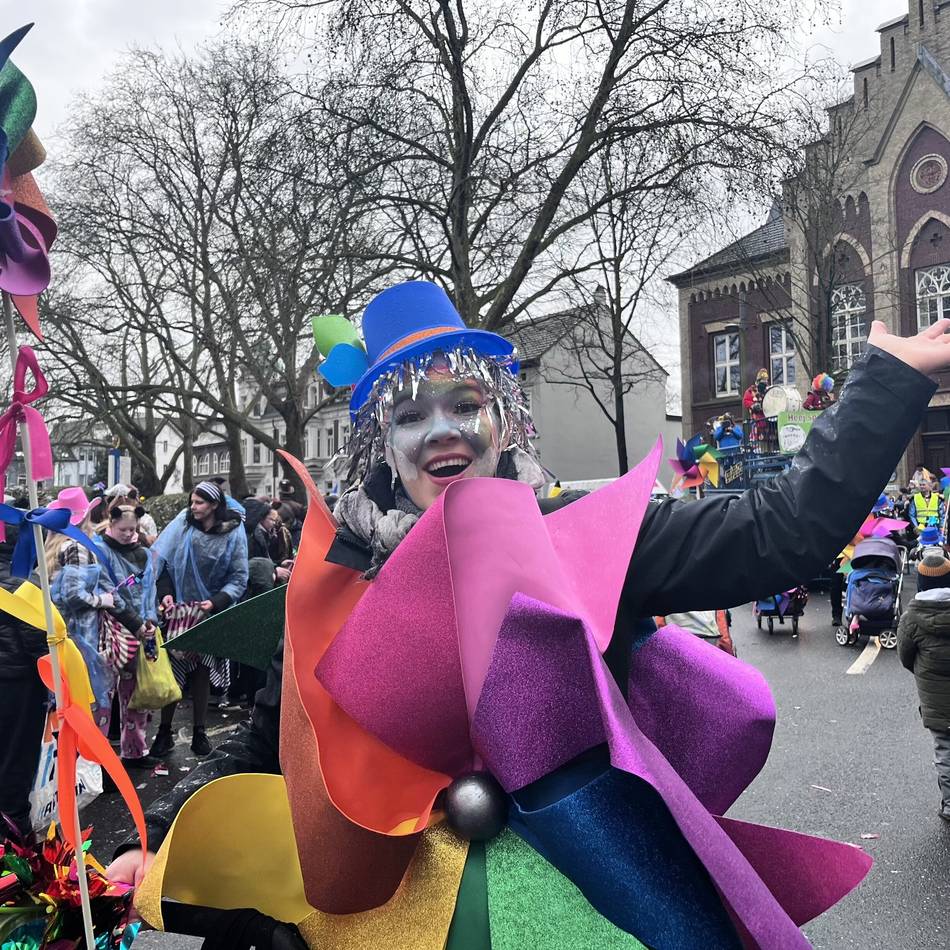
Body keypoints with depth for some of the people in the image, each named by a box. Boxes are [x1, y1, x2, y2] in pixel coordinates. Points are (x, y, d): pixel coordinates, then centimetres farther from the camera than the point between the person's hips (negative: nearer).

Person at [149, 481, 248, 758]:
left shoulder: (233, 533, -6)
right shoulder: (183, 524, -3)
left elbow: (238, 578, -6)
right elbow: (161, 559, -1)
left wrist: (217, 601, -18)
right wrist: (165, 592, -12)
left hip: (209, 614, 0)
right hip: (178, 611, 0)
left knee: (202, 672, 10)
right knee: (172, 670, 3)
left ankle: (199, 732, 23)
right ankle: (164, 732, 17)